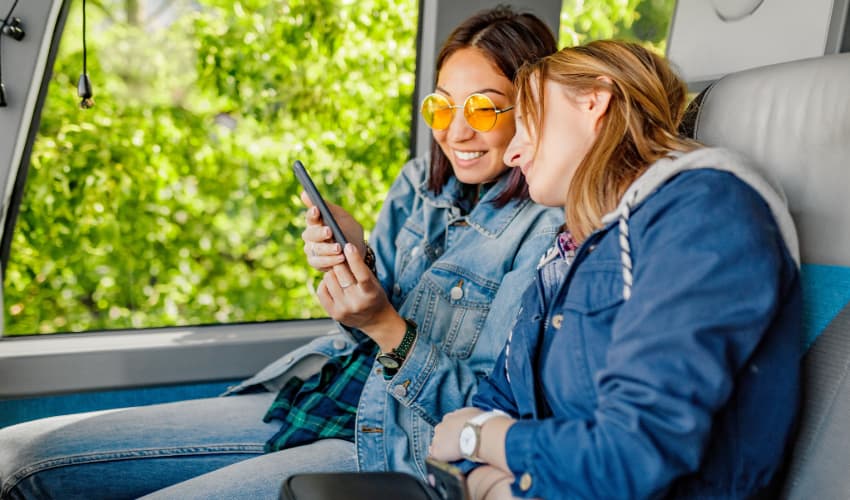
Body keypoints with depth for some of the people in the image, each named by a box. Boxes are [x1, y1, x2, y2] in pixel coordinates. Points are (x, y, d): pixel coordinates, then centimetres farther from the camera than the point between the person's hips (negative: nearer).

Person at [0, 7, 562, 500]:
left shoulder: (549, 227, -12)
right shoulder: (420, 183, 7)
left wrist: (386, 326, -23)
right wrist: (353, 264, -8)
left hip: (393, 447, -6)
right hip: (310, 399, 7)